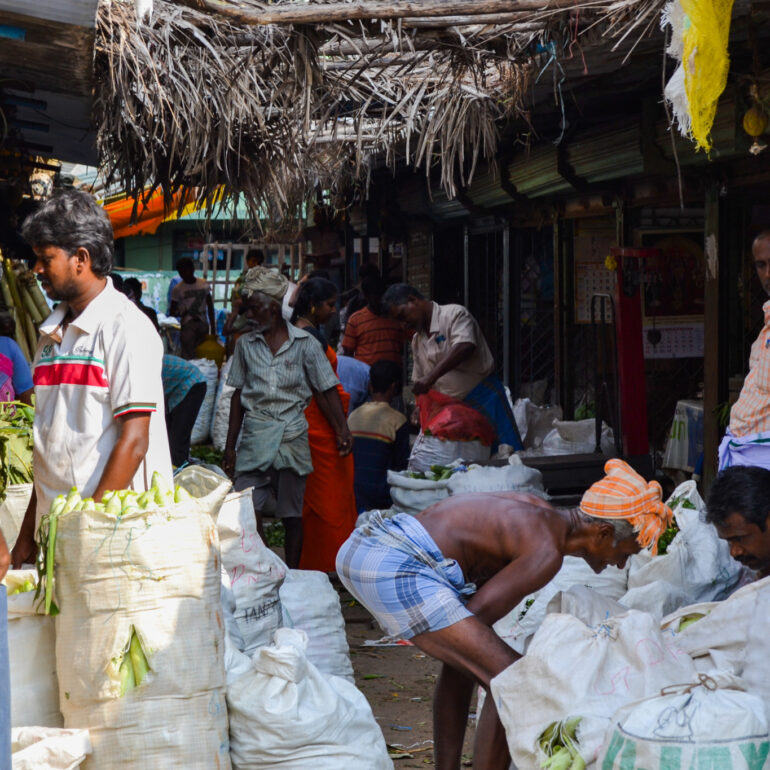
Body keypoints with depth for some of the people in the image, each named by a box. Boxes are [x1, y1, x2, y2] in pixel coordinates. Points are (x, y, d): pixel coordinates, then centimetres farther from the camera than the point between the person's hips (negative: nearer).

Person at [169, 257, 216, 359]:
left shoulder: (204, 284, 9)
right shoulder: (178, 289, 2)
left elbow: (210, 306, 14)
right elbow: (172, 311, 5)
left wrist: (213, 327, 10)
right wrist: (180, 313, -17)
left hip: (203, 324, 3)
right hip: (188, 326, -3)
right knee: (188, 356, -11)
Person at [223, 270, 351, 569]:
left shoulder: (304, 344, 3)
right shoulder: (245, 344, 10)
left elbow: (326, 391, 4)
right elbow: (239, 396, 13)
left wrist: (342, 431, -9)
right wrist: (230, 446, 11)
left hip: (292, 436, -2)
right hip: (255, 438, 2)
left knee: (292, 515, 5)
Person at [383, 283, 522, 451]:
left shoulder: (453, 313, -10)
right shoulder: (417, 341, 15)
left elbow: (465, 347, -27)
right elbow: (419, 381, 21)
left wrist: (431, 376, -33)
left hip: (483, 399, -7)